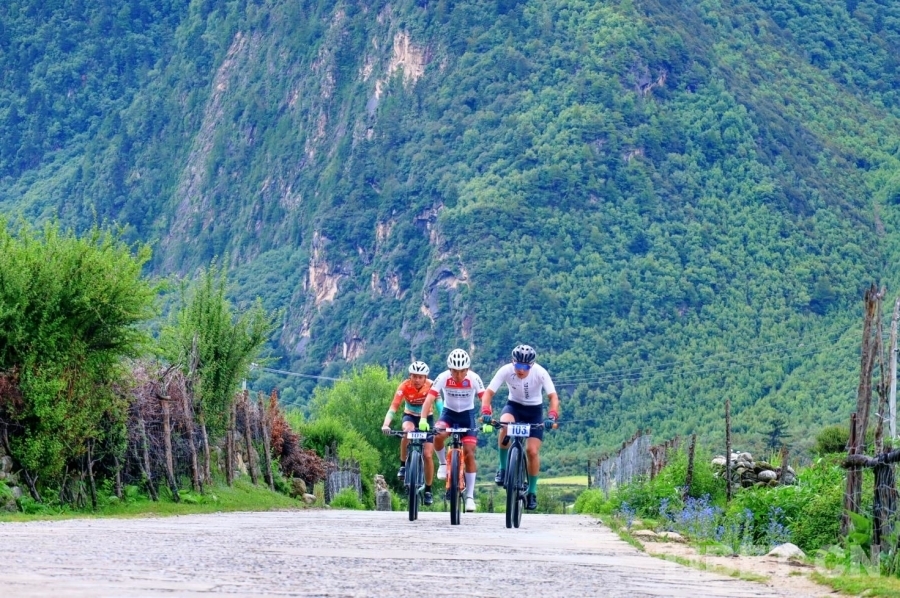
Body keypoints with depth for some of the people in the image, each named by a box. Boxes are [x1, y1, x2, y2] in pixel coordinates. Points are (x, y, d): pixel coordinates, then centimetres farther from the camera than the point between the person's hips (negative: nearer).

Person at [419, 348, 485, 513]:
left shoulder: (474, 378, -22)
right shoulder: (443, 378, -23)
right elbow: (430, 398, -28)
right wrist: (423, 419, -40)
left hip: (467, 414, 0)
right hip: (449, 412, 0)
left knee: (469, 454, -8)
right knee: (438, 436, -32)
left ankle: (470, 496, -1)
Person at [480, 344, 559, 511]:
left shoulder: (540, 373, -26)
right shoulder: (506, 370, -24)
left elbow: (553, 396, -28)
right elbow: (489, 392, -25)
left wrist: (552, 416, -46)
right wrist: (486, 411, -43)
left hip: (534, 410, 0)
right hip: (514, 405, 0)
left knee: (532, 451, -11)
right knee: (505, 425, -35)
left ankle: (532, 491, 10)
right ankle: (503, 468, -15)